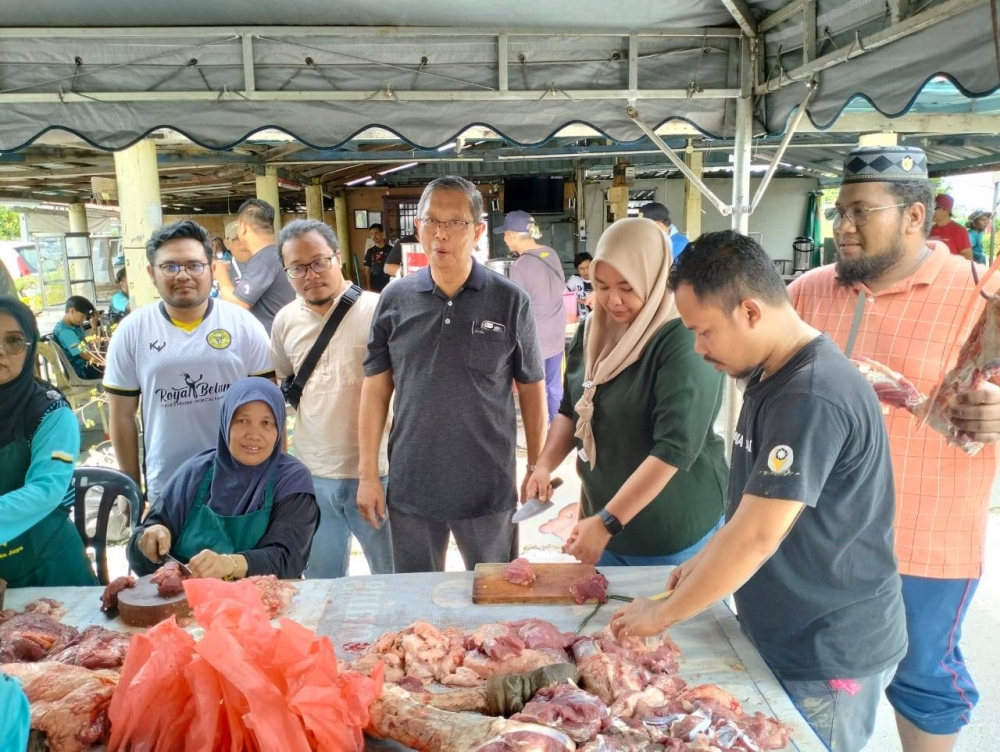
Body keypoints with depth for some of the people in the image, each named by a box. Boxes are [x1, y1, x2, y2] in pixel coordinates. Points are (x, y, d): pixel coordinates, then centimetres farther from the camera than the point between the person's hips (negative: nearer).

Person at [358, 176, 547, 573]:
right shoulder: (395, 299, -2)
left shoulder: (510, 301, -6)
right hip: (410, 486, 2)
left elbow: (531, 389, 1)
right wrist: (367, 473, 2)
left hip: (490, 487, -1)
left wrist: (537, 468, 2)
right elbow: (376, 389, 3)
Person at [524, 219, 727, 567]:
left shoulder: (684, 344, -20)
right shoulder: (593, 331, 1)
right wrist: (544, 465, -4)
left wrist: (608, 523, -27)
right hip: (602, 515, 6)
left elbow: (674, 450, -25)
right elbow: (571, 410, 12)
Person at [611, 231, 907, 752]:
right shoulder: (773, 377, 4)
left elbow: (757, 538, -28)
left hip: (829, 656, -8)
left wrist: (663, 614, -17)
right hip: (786, 636, 9)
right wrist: (709, 560, 6)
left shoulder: (812, 398, -27)